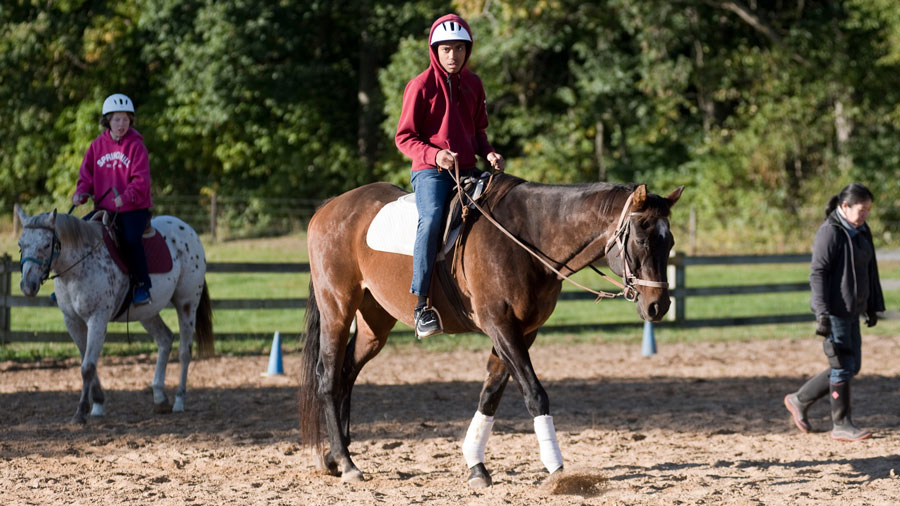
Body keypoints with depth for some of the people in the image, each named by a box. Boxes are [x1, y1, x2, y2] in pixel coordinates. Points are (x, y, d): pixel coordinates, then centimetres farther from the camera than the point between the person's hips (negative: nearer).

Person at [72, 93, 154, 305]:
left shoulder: (136, 146, -5)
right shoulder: (97, 146, 7)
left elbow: (141, 180, -11)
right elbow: (86, 174, 11)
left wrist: (126, 196, -26)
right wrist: (81, 193, -9)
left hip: (133, 208, -5)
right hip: (104, 208, 5)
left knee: (130, 239, -26)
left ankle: (142, 285, -14)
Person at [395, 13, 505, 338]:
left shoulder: (473, 85, 14)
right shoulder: (421, 86, -3)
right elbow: (404, 138, -2)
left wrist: (489, 154, 3)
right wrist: (434, 155, -20)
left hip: (466, 172, 6)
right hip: (430, 172, -6)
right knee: (432, 218, -33)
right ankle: (421, 305, -33)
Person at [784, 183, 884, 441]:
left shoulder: (862, 232, 12)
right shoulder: (830, 233, -14)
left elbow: (870, 271, 19)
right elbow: (817, 273, -17)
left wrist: (873, 306, 17)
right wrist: (822, 313, -22)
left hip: (851, 311, 9)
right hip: (834, 311, -9)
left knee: (851, 366, 12)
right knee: (842, 365, -5)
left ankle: (799, 400, 22)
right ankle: (841, 425, 4)